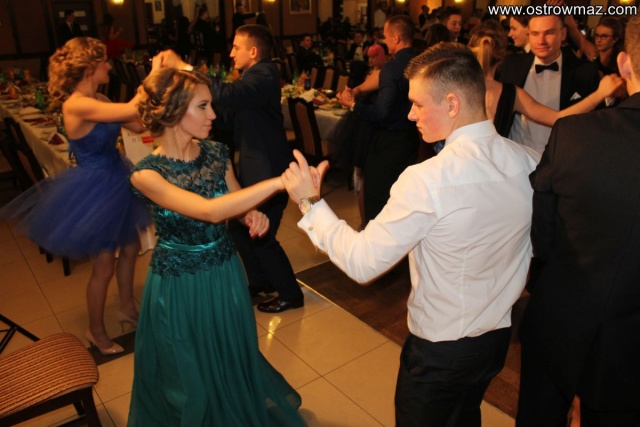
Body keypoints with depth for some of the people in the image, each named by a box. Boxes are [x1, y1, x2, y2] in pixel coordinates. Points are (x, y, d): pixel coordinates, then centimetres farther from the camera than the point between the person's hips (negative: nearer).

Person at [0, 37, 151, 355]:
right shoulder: (76, 105, -26)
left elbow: (138, 124, 3)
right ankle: (96, 331, 29)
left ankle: (127, 308, 42)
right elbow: (131, 111, -33)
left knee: (130, 248, 21)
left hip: (114, 181, 9)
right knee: (104, 264, 6)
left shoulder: (98, 100, 3)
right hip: (95, 188, -9)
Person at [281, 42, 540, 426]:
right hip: (499, 337, 6)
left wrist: (310, 203, -16)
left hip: (441, 350, -5)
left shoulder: (427, 181, -32)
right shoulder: (529, 163, -12)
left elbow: (362, 263, -25)